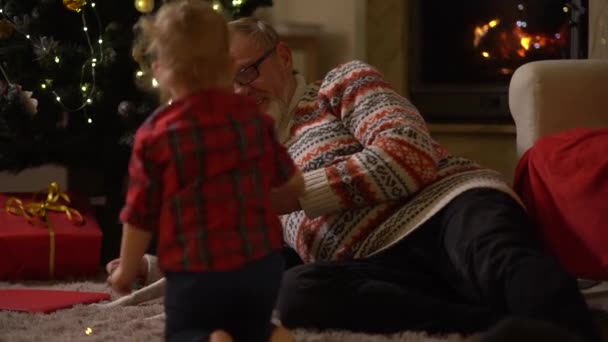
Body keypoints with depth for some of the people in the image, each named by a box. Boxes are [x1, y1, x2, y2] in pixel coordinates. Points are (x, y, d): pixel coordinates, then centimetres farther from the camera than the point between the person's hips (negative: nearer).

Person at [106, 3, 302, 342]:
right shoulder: (252, 117, 5)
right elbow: (293, 185, 16)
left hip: (197, 270, -3)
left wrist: (126, 270, 13)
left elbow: (140, 215, -3)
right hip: (263, 262, 3)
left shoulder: (156, 134, -7)